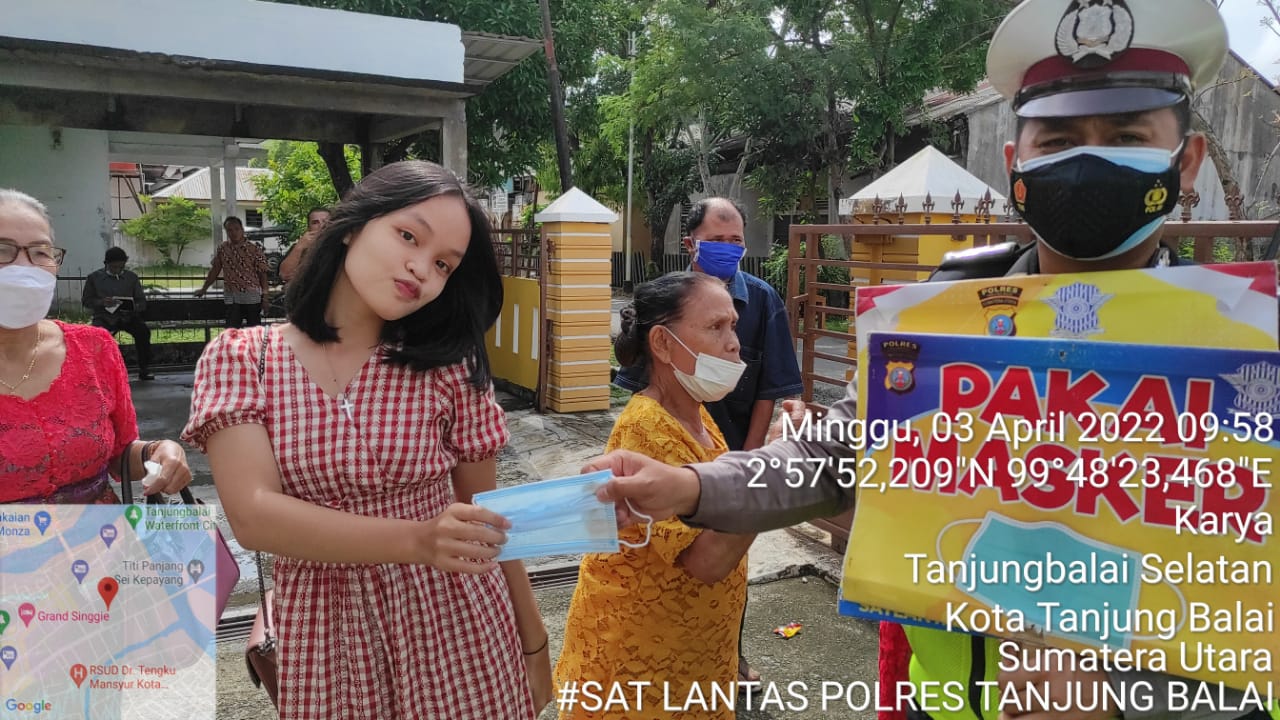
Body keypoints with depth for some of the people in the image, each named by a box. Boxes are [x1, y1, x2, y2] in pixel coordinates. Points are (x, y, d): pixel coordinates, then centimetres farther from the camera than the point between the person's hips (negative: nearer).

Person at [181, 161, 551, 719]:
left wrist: (534, 643, 3)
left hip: (455, 628, 1)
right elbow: (254, 516, -19)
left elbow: (486, 517, 0)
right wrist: (416, 540, -33)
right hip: (321, 634, 0)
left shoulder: (446, 368, -7)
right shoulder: (238, 359, -8)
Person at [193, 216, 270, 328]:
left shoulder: (255, 250, -4)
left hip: (252, 297, -3)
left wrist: (265, 297, -9)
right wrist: (203, 289, 18)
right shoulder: (222, 249, 6)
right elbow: (215, 270, 15)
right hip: (232, 298, 3)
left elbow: (262, 274, -5)